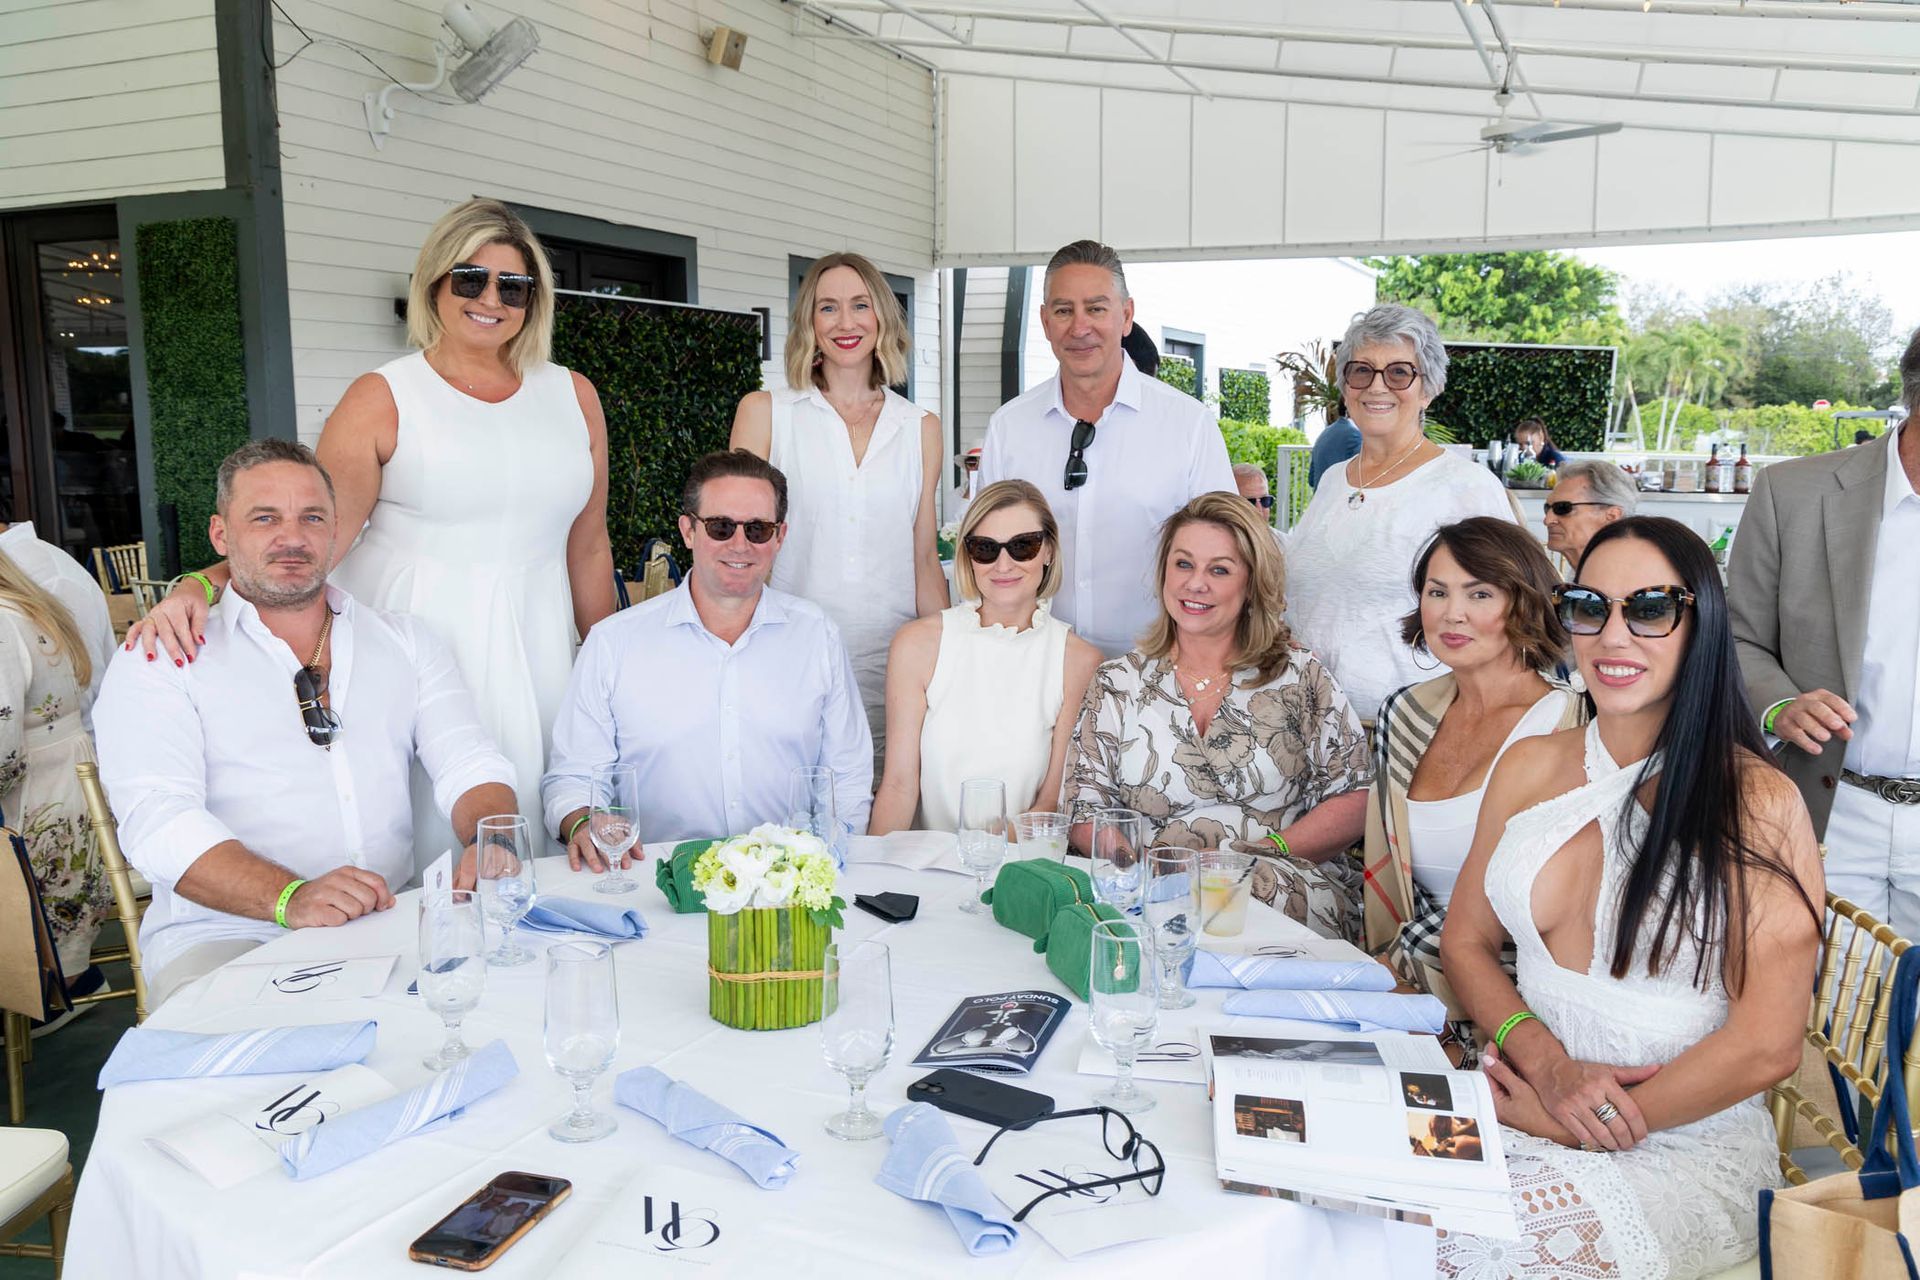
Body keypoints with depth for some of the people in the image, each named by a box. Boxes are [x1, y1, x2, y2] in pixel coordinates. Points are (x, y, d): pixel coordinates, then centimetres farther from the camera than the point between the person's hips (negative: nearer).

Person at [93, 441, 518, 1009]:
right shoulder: (158, 659, 5)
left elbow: (471, 764, 8)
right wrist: (290, 897, -27)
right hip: (225, 938, -3)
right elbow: (158, 818, -9)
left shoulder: (405, 641, 17)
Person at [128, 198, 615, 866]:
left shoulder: (573, 396, 10)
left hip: (533, 648, 3)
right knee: (420, 830, -5)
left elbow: (588, 549, 13)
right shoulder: (382, 399, 0)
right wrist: (202, 587, -25)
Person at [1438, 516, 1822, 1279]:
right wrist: (1548, 1066, -9)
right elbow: (1466, 942, 9)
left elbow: (1766, 1046, -12)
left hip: (1686, 1150, -4)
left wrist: (1583, 1124, -12)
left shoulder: (1756, 804, -9)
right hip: (1522, 1101, 5)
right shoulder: (1528, 769, 6)